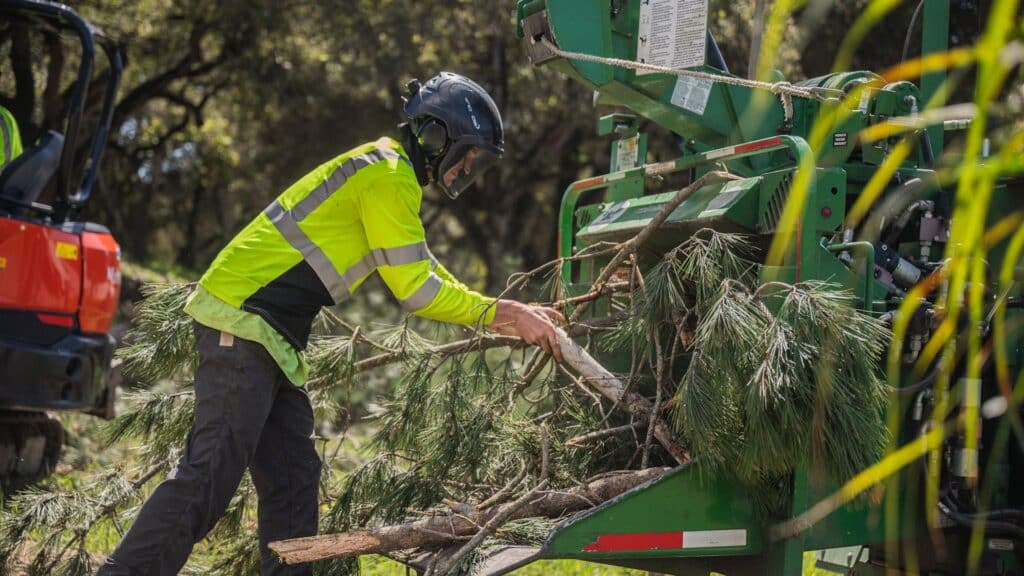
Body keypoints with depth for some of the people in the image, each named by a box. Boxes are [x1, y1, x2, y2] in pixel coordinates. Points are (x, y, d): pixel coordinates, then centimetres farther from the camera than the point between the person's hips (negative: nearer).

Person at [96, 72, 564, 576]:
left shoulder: (388, 172, 21)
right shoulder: (389, 176, -11)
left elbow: (424, 271, 25)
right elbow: (412, 288, -14)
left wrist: (512, 313, 18)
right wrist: (499, 314, -6)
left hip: (271, 335, 11)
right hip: (242, 324, -11)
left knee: (292, 477, 9)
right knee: (211, 473, -13)